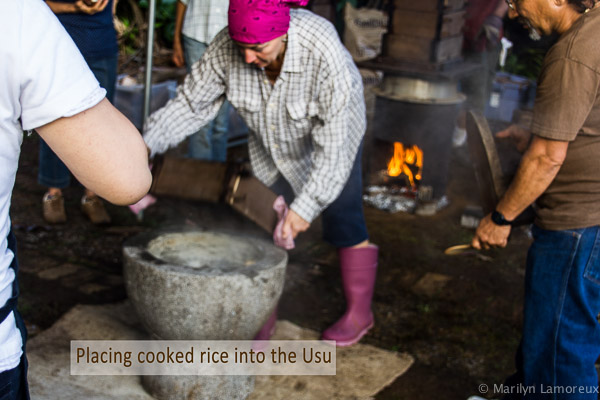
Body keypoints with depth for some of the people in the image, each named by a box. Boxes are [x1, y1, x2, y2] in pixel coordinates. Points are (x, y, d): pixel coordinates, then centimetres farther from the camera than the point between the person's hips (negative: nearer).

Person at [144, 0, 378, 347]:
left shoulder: (324, 54, -41)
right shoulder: (227, 48, -30)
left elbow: (333, 144, -38)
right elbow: (192, 103, -19)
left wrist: (306, 206, -41)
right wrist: (146, 145, -32)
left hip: (333, 126, -4)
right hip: (272, 140, 4)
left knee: (342, 221, 2)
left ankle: (360, 312, 24)